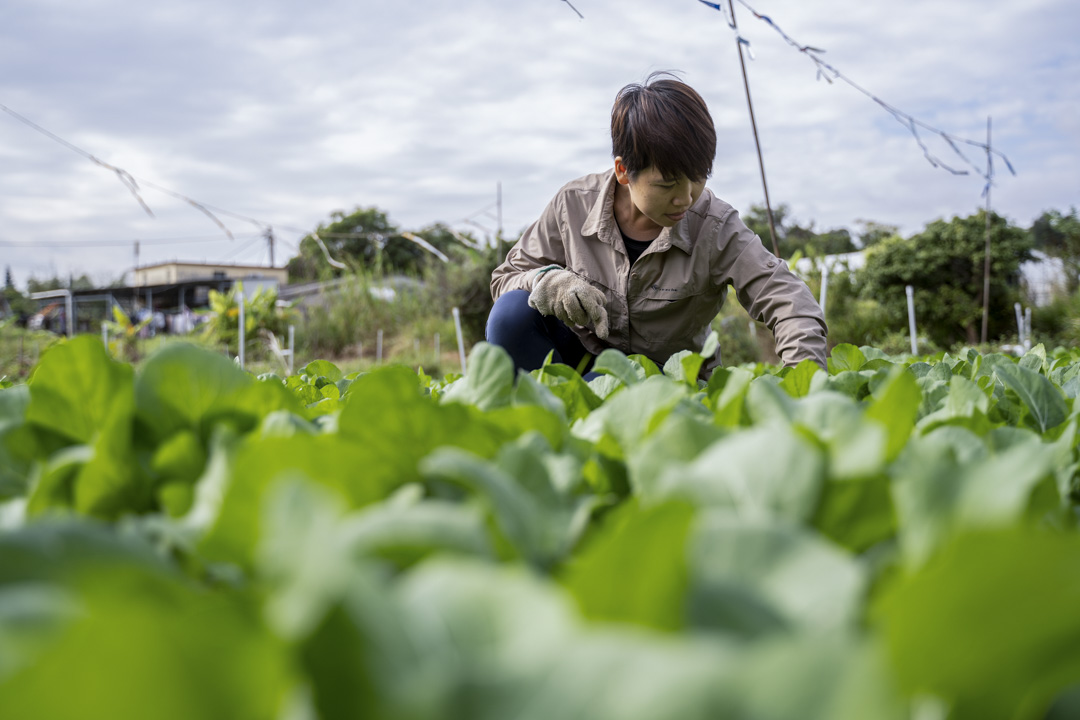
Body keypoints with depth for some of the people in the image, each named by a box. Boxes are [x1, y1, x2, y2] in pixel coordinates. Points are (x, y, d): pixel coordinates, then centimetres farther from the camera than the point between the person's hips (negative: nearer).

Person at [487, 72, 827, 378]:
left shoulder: (717, 229, -19)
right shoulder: (573, 205, -14)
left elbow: (788, 300, -28)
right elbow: (506, 278, -2)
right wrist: (551, 282, -28)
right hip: (583, 357, 3)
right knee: (512, 313, -25)